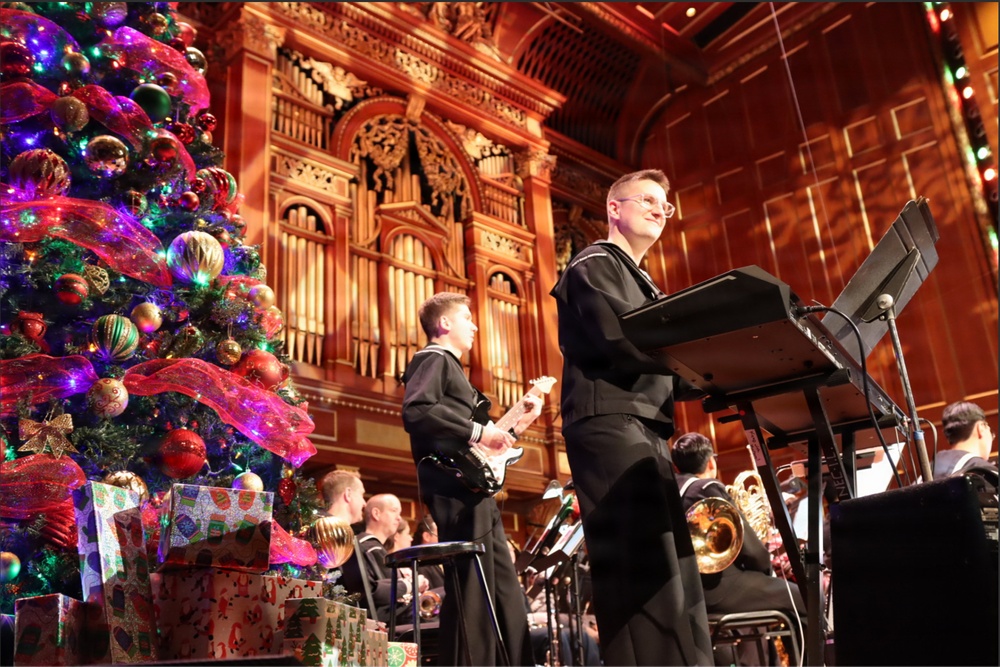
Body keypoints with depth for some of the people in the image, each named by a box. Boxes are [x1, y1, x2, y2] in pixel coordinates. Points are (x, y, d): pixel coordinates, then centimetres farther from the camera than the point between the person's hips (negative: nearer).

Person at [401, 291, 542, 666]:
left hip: (474, 488, 10)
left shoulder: (452, 367, 27)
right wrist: (478, 432, -20)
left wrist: (516, 426, 22)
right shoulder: (434, 359, -2)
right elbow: (415, 412, -22)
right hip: (456, 488, -10)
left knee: (505, 594, 12)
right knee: (472, 593, -12)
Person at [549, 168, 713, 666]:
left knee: (673, 574, 5)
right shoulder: (595, 266, 3)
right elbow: (621, 340, -15)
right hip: (610, 425, -10)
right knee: (645, 572, -18)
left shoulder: (641, 284, 31)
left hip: (644, 432, 10)